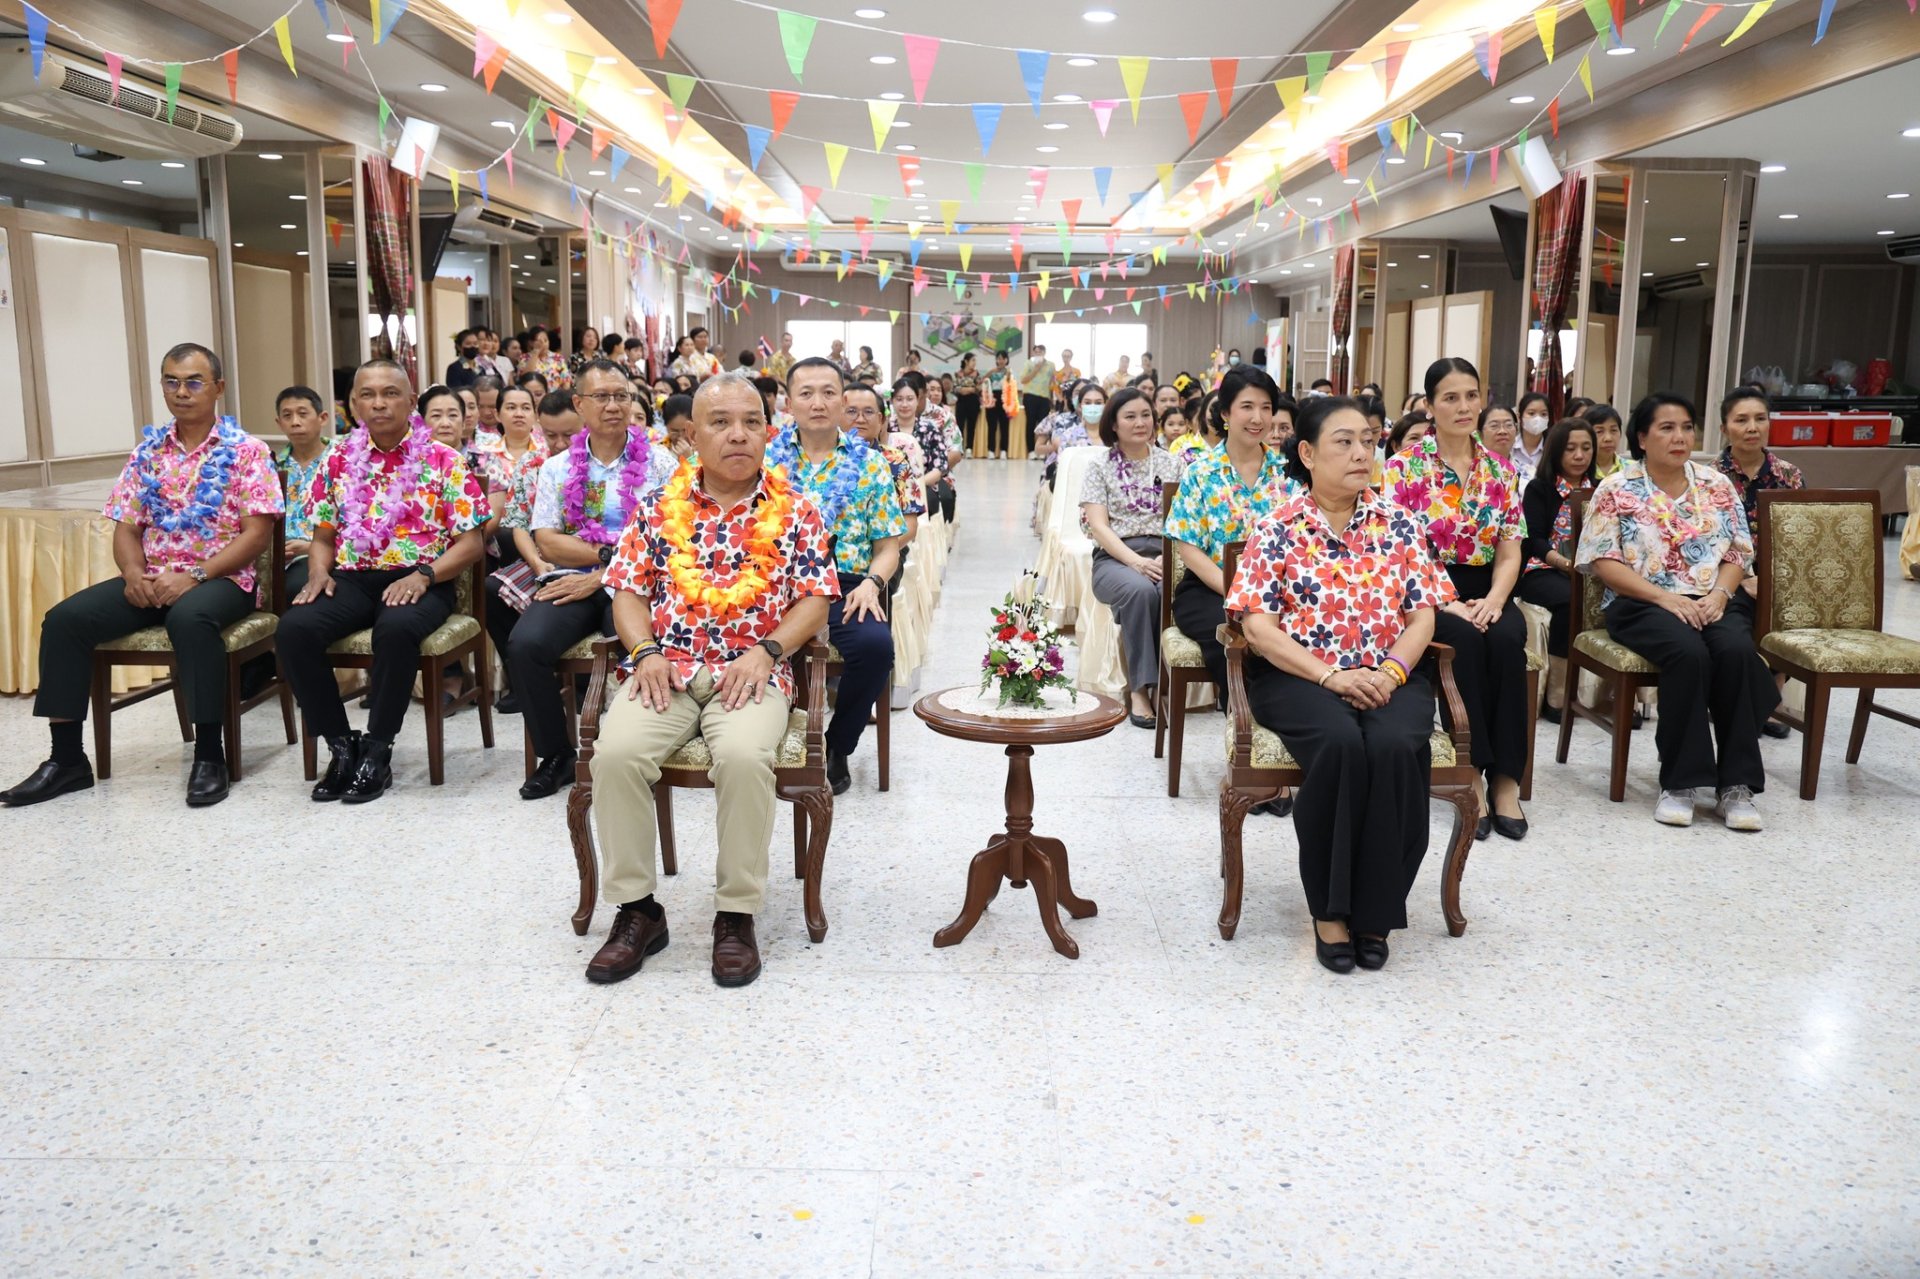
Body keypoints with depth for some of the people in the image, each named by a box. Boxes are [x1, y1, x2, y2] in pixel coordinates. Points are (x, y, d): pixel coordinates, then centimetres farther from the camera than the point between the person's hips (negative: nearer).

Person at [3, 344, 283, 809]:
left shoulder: (246, 450, -3)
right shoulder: (147, 450, 12)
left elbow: (257, 532, -11)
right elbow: (127, 527, 12)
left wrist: (195, 576, -21)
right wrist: (134, 573, -10)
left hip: (222, 579, -5)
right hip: (152, 581, 5)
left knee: (190, 617, -38)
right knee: (65, 618, -15)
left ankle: (210, 754, -26)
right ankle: (67, 757, -5)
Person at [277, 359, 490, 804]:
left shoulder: (443, 461, 3)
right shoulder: (339, 461, 14)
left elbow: (470, 542, -1)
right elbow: (324, 537, 21)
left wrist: (423, 575, -17)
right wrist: (318, 573, -1)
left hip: (420, 581, -4)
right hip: (352, 579, 4)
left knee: (396, 629, -38)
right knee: (294, 628, -25)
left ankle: (377, 751, -18)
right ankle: (341, 745, -9)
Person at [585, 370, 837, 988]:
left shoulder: (795, 509, 7)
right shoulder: (662, 506, 11)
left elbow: (814, 601, 3)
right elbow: (628, 590, 12)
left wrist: (764, 651, -12)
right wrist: (646, 651, -6)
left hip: (750, 671, -2)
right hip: (665, 669, 2)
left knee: (744, 756, -34)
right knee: (616, 751, -27)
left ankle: (737, 913, -14)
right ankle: (636, 907, -7)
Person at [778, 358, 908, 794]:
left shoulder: (869, 463, 12)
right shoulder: (766, 456, 12)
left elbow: (888, 546, 11)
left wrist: (871, 583, -10)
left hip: (846, 587, 1)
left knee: (875, 643, -32)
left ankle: (837, 747, -2)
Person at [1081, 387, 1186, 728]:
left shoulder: (1171, 463, 15)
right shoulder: (1101, 466, 8)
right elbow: (1098, 526, -2)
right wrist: (1136, 561, -18)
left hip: (1164, 555, 2)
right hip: (1115, 558, -2)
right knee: (1140, 589, -36)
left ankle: (1165, 684, -22)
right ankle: (1139, 689, -30)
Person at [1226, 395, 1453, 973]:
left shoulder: (1399, 524, 10)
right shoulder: (1277, 528, 1)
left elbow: (1421, 616, 7)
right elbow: (1257, 626, -7)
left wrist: (1390, 671, -13)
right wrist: (1331, 674, -18)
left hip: (1387, 676, 2)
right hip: (1298, 676, -2)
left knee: (1395, 746, -31)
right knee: (1340, 743, -34)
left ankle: (1375, 909, -15)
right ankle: (1330, 909, -18)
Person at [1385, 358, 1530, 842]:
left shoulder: (1499, 470, 10)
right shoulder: (1404, 467, -3)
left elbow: (1509, 551, 7)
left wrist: (1493, 600, -13)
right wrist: (1444, 603, -20)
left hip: (1482, 590, 3)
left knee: (1507, 639, -30)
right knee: (1466, 641, -34)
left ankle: (1505, 778, -25)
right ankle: (1471, 772, -25)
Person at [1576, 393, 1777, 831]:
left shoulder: (1718, 486, 13)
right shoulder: (1616, 489, 3)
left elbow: (1738, 555, 12)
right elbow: (1604, 563, -5)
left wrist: (1719, 594, -10)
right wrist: (1665, 597, -16)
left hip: (1714, 602, 3)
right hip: (1642, 604, -3)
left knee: (1737, 651, -30)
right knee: (1688, 654, -34)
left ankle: (1735, 784, -23)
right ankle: (1678, 782, -25)